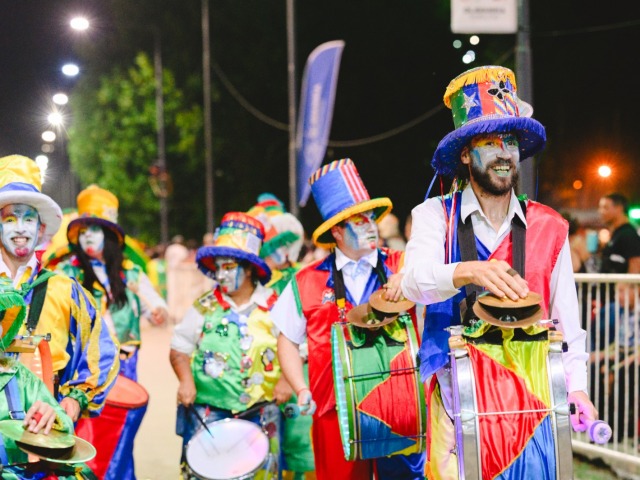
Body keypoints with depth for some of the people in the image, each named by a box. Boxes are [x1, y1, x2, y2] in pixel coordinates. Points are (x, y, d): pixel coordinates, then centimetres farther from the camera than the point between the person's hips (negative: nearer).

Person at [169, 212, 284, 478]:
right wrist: (185, 380, -9)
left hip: (260, 415, 0)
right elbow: (179, 349, 7)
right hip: (208, 413, 0)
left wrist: (286, 379, -12)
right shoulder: (204, 308, 2)